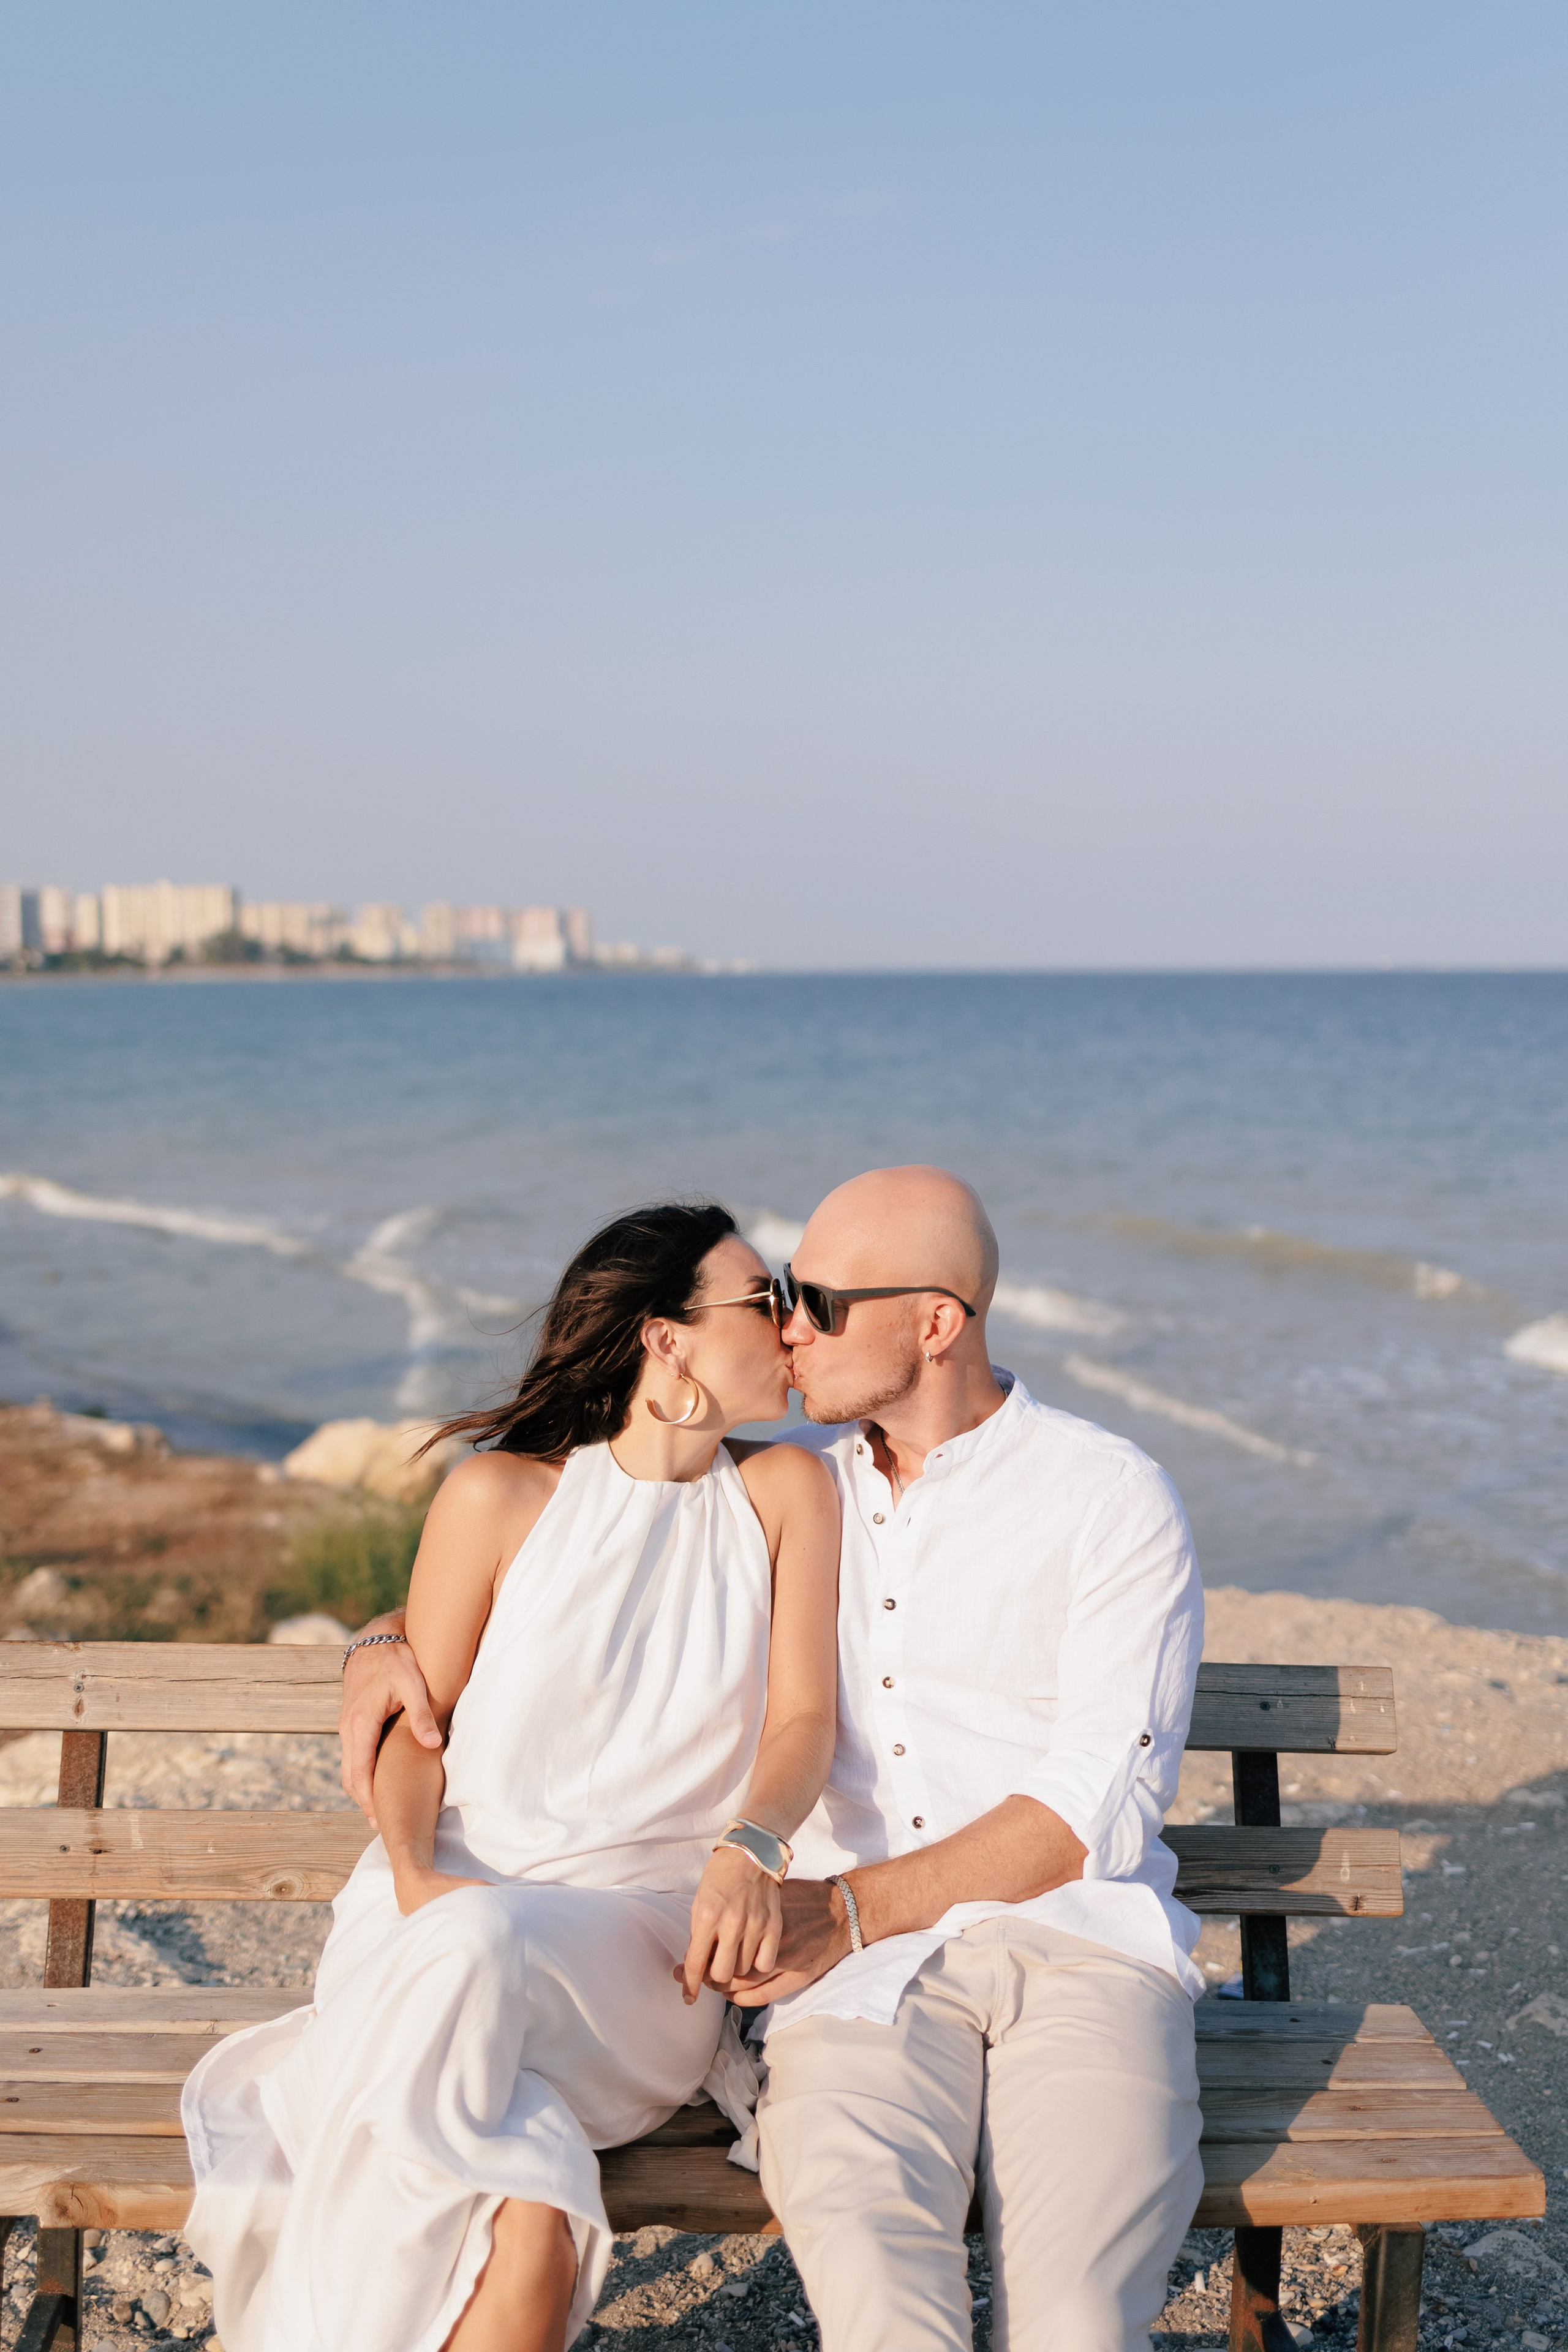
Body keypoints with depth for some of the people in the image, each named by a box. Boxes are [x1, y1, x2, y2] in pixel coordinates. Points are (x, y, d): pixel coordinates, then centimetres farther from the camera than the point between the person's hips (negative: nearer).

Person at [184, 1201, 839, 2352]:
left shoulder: (785, 1492, 11)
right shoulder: (502, 1496, 7)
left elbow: (804, 1718, 3)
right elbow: (414, 1724, 8)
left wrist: (752, 1847, -20)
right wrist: (414, 1875, -14)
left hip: (646, 1938, 0)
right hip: (460, 1900, 0)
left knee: (475, 1958, -37)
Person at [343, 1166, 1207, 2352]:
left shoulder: (1114, 1498, 2)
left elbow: (1102, 1803, -5)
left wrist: (851, 1908, -13)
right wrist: (393, 1643, 5)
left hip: (1078, 1940, -2)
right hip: (864, 1961, 2)